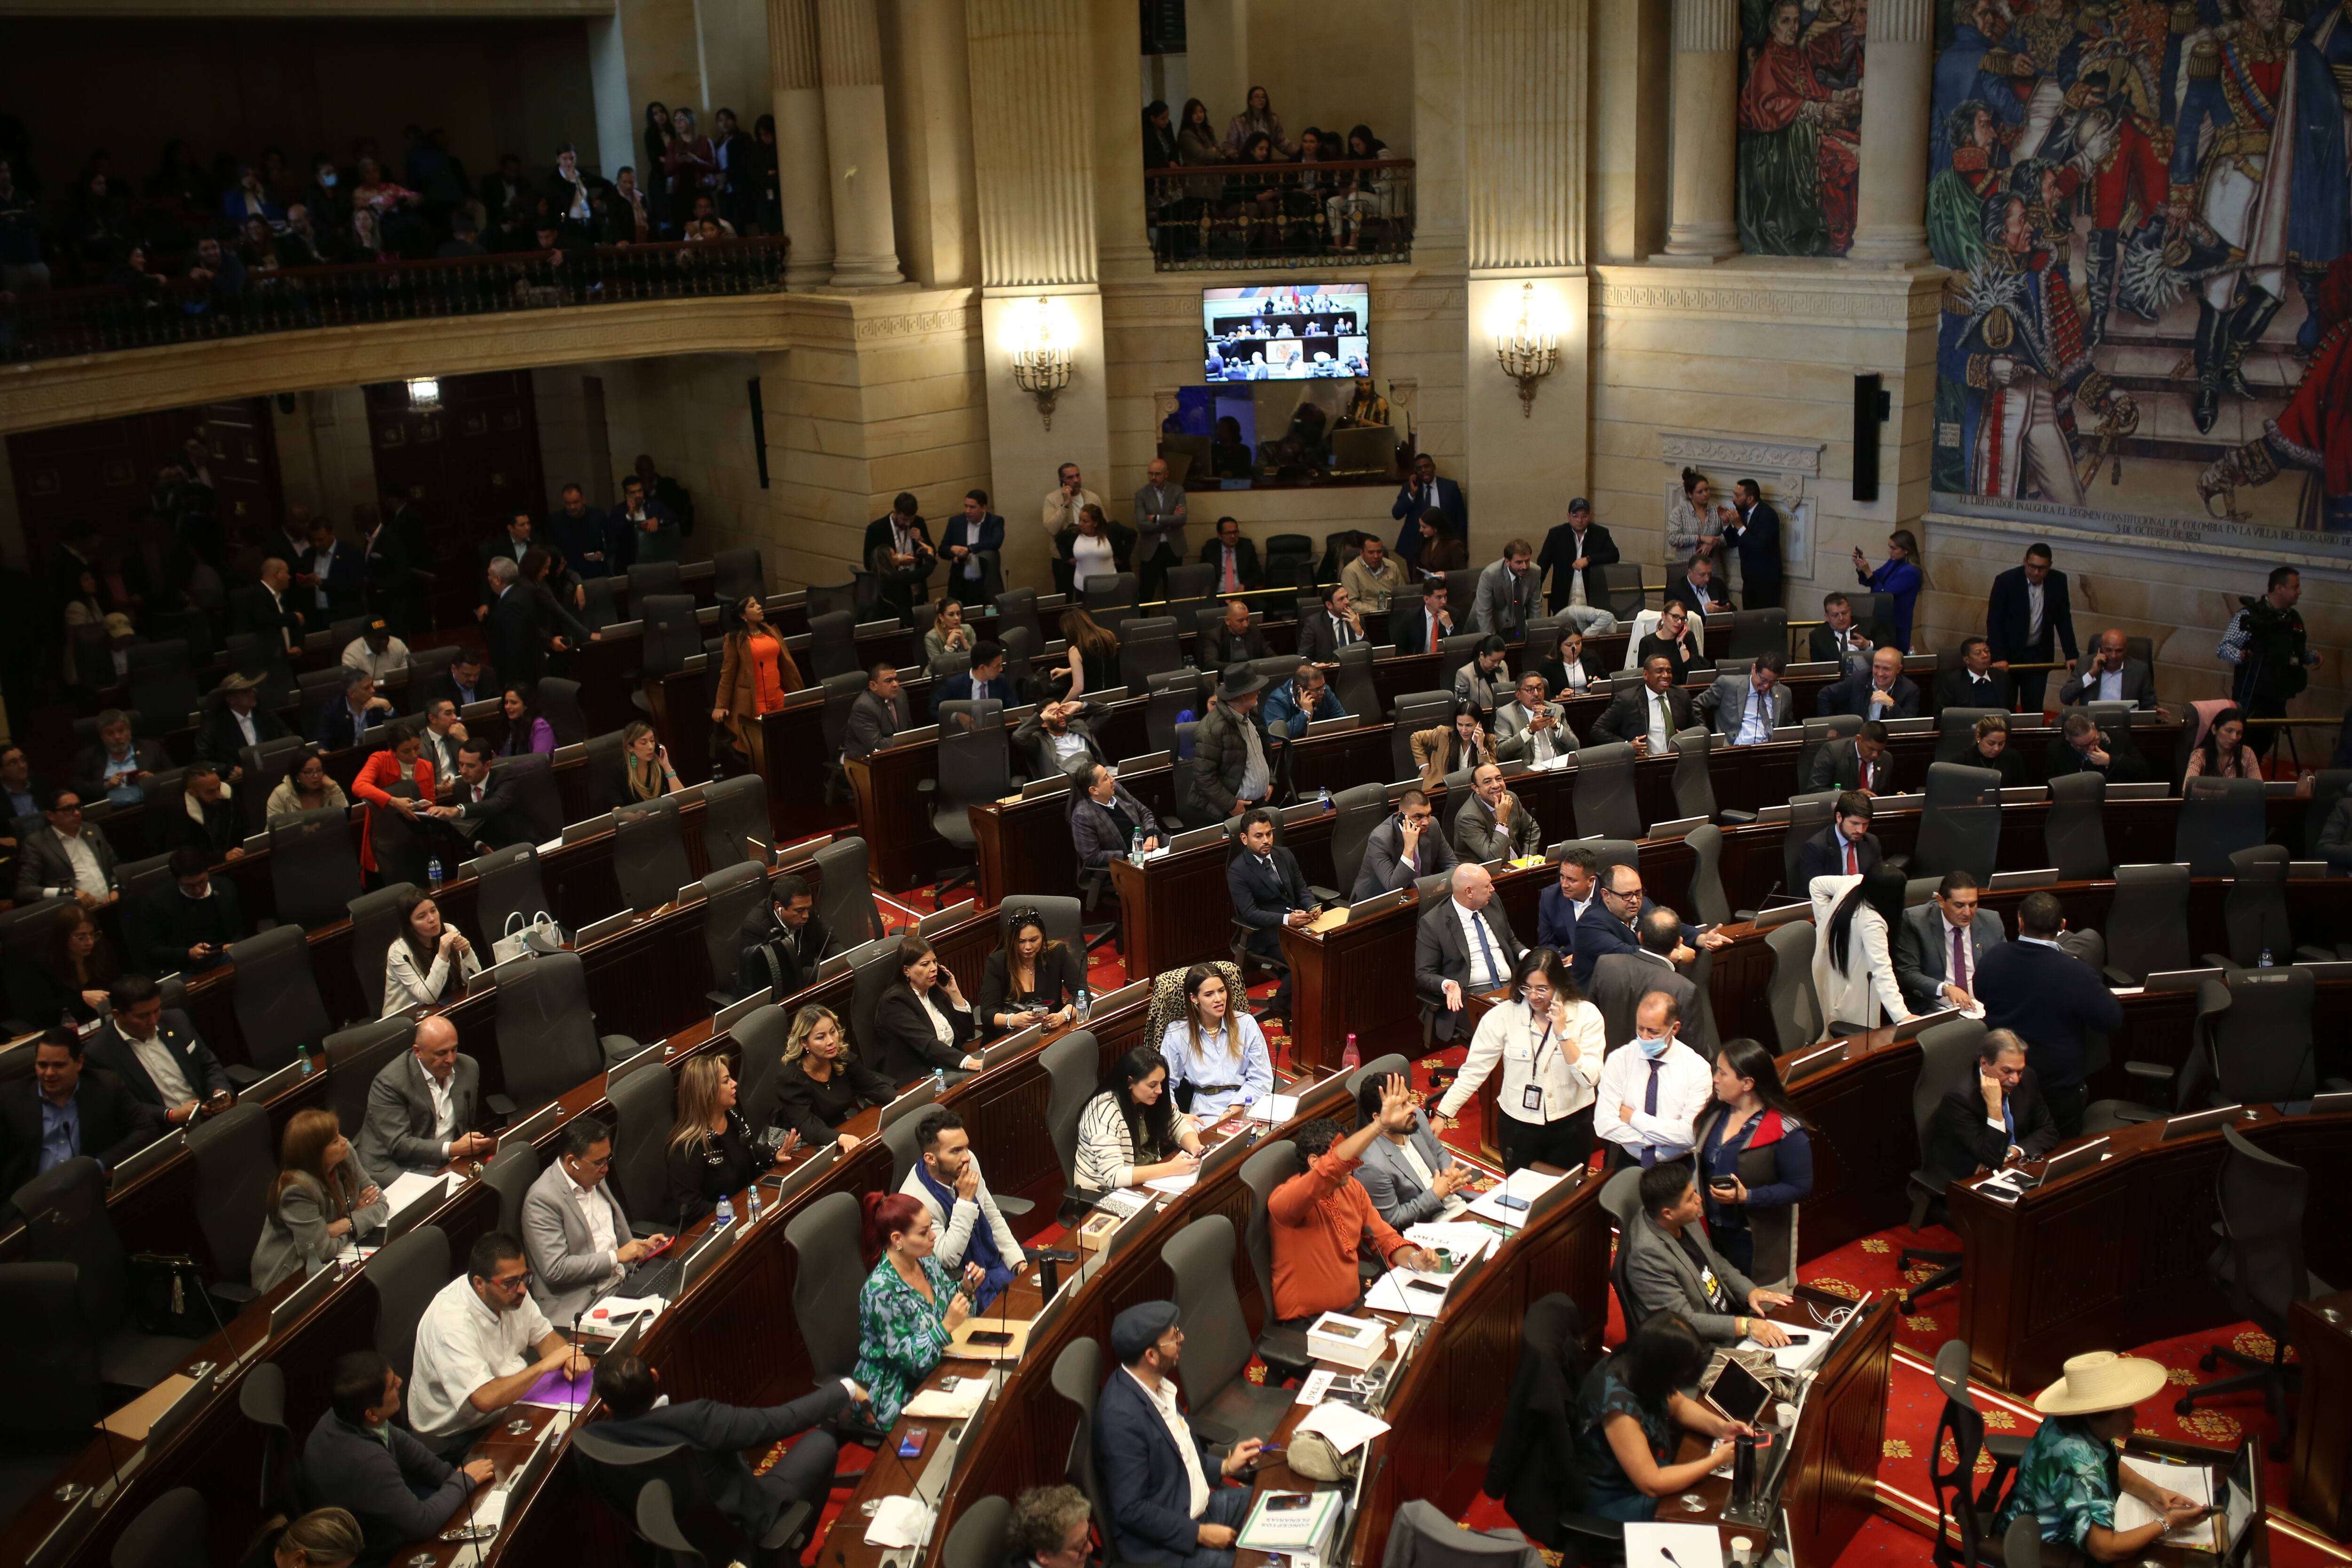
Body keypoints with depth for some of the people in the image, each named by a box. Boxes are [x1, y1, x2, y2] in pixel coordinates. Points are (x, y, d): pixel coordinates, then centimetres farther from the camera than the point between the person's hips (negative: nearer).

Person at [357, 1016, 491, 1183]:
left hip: (445, 1163, 7)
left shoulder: (468, 1068, 4)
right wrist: (453, 1149, -28)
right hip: (395, 1168, -6)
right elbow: (398, 1145, -18)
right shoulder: (390, 1082, -16)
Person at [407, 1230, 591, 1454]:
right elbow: (485, 1399, -37)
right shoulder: (452, 1323, -30)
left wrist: (569, 1356, -13)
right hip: (459, 1435, -8)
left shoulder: (510, 1290, -5)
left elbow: (544, 1336, 9)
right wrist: (545, 1365, -28)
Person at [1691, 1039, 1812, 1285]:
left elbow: (1801, 1188, -18)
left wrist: (1746, 1197, -26)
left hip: (1760, 1244, -6)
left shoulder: (1785, 1131, -19)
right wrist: (1695, 1195, -4)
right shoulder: (1714, 1115, 1)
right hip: (1715, 1234, 6)